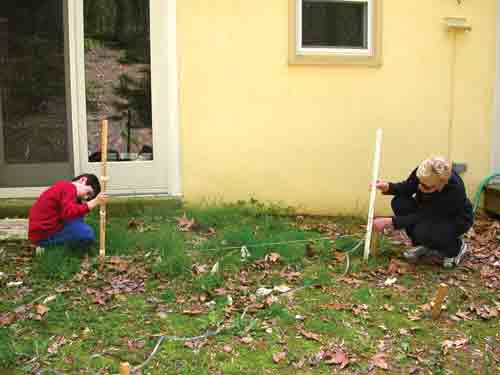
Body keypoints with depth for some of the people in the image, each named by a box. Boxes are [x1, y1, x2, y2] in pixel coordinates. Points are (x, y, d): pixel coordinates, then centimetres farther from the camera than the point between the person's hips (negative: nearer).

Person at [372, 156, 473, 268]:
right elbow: (407, 188, -6)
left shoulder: (454, 190, -38)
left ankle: (456, 247, -2)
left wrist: (390, 222, -34)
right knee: (399, 202, -20)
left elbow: (422, 216, -33)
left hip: (456, 219, -6)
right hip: (431, 212, 6)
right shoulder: (422, 172, -26)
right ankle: (424, 246, -1)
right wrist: (388, 187, -25)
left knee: (422, 231, -33)